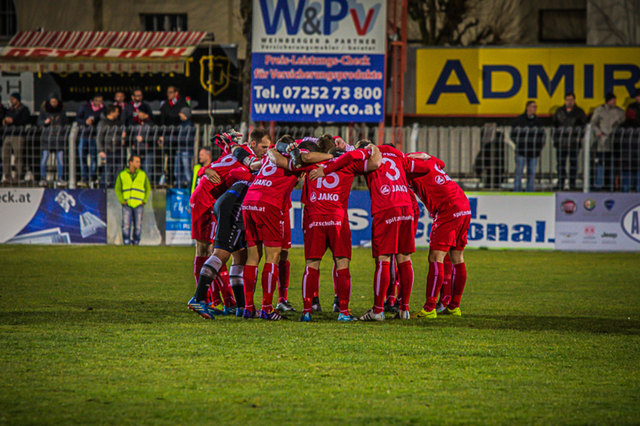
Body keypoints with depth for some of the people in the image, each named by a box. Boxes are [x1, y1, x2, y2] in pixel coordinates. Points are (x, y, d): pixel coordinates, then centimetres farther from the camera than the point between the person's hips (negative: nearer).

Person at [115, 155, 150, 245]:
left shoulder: (142, 174, 4)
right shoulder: (122, 175, 2)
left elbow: (148, 188, 12)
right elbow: (118, 189, 7)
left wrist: (144, 201, 1)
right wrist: (122, 201, -4)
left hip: (138, 205, 1)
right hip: (127, 205, -1)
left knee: (138, 226, -1)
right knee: (126, 225, -11)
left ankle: (136, 244, 9)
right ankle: (126, 244, -10)